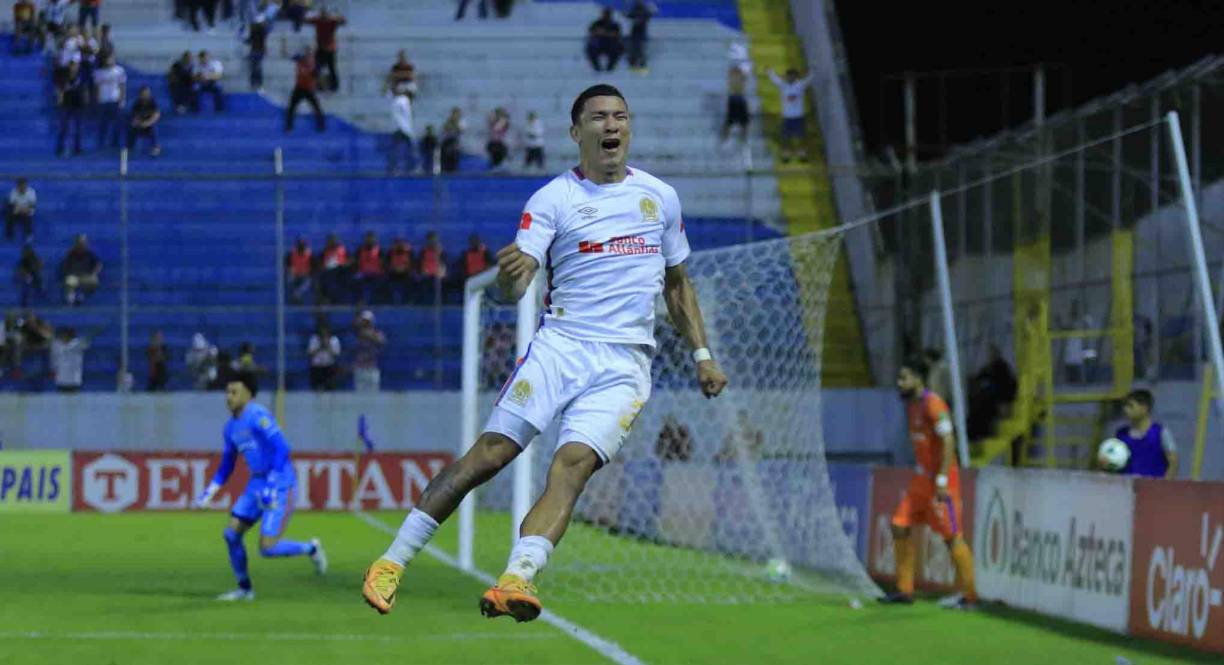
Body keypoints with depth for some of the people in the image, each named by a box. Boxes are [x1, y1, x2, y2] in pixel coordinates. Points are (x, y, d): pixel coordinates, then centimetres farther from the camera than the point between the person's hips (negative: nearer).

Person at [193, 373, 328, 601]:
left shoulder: (257, 416, -16)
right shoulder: (231, 427, 11)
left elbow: (282, 449, -23)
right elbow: (226, 466, 22)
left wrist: (271, 487, -27)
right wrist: (209, 493, 13)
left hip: (280, 483, -8)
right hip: (257, 483, 8)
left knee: (267, 548, -13)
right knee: (231, 533, 1)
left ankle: (310, 548, 14)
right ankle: (244, 589, 15)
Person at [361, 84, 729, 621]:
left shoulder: (661, 197, 14)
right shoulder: (552, 199, 2)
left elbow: (677, 284, 26)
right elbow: (515, 289, -9)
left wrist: (701, 354, 18)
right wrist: (509, 274, -33)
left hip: (625, 366, 1)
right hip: (560, 346, -1)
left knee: (572, 465, -21)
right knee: (491, 452, -14)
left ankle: (516, 580, -38)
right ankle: (393, 561, -6)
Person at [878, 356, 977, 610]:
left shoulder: (933, 404, -16)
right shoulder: (910, 405, 12)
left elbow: (948, 441, -21)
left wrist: (942, 480, -25)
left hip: (941, 479, -9)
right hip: (922, 477, 9)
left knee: (952, 536, -7)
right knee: (900, 526, 6)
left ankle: (970, 596, -1)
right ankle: (905, 591, 12)